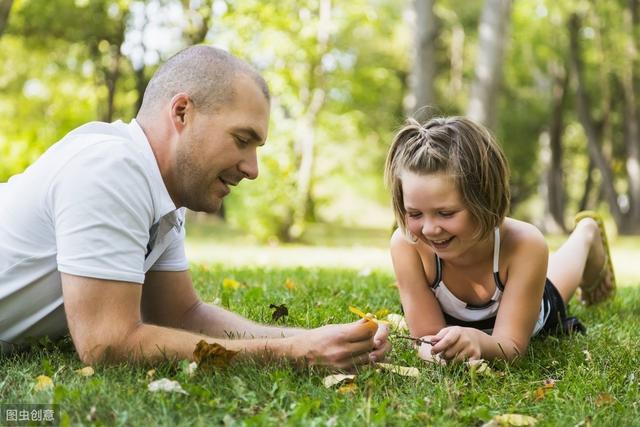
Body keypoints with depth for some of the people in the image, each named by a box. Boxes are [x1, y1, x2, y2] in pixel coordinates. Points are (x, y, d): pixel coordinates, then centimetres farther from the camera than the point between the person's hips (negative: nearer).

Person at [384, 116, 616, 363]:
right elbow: (427, 337, -36)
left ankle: (587, 233, 61)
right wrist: (441, 346, -61)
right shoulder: (406, 244, -42)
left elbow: (511, 346, -40)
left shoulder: (524, 243, -45)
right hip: (453, 321, 1)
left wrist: (478, 341, -64)